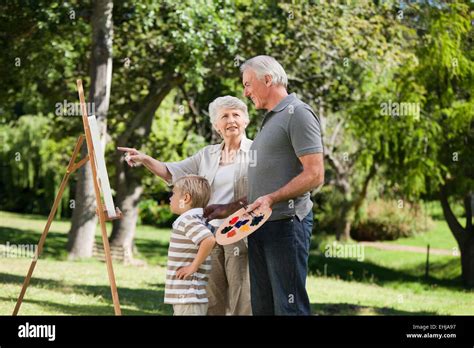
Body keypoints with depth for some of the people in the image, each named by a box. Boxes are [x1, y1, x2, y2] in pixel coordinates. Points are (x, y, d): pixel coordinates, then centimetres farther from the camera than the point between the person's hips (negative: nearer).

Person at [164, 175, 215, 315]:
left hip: (188, 297, -10)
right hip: (183, 296, 10)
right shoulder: (192, 220, 15)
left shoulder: (188, 221, -15)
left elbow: (209, 240, -31)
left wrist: (194, 266, -21)